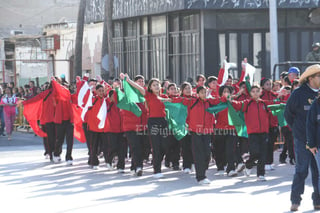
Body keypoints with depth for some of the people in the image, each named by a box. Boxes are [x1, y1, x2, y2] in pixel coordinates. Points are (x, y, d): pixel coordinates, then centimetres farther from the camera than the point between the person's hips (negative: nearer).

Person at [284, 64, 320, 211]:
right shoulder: (298, 94, -7)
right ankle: (295, 201, 6)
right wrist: (297, 129, 4)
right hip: (302, 139, -4)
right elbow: (288, 114, 3)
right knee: (301, 170, -2)